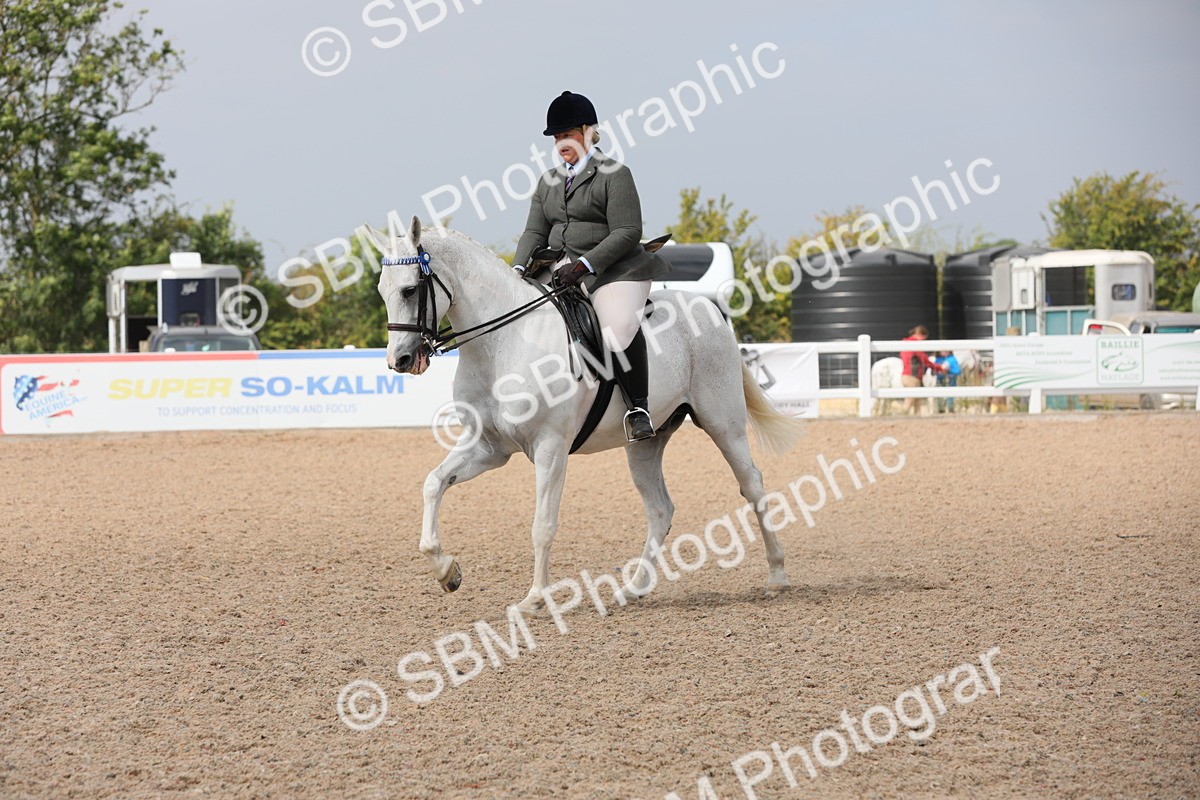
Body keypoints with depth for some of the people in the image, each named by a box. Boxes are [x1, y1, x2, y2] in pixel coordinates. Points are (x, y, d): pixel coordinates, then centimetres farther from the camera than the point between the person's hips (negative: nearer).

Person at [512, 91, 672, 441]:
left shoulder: (614, 174, -4)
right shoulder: (549, 181, 18)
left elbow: (627, 232, -12)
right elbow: (535, 232, 14)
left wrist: (585, 264, -21)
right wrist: (518, 269, -6)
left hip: (614, 270, -8)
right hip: (562, 274, 8)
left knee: (619, 327, -33)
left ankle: (638, 408, -25)